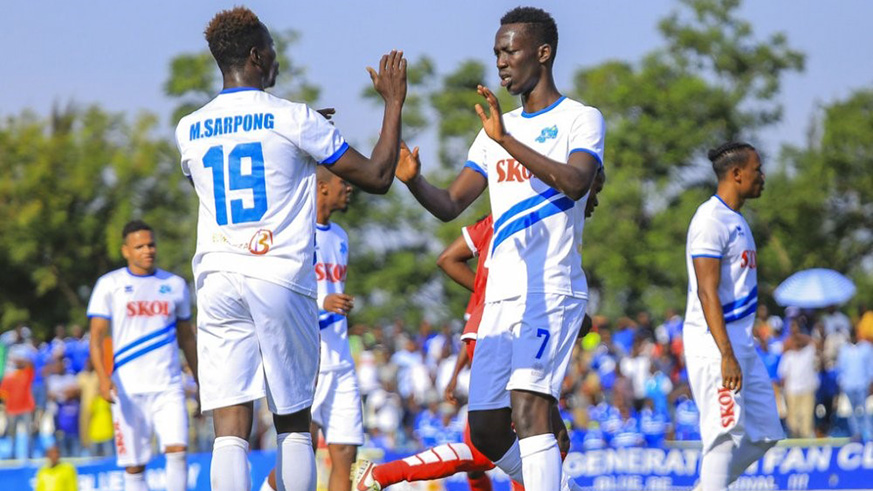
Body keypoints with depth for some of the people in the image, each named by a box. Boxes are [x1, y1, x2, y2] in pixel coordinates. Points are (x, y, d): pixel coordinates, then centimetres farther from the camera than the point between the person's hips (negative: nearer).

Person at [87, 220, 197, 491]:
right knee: (134, 466, -1)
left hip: (168, 387, 2)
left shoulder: (175, 284, 12)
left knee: (177, 451, -16)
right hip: (128, 389, -1)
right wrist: (103, 378, -17)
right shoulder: (110, 285, 4)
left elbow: (186, 338, 20)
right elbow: (96, 336, -2)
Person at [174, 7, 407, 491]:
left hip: (216, 282, 3)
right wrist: (393, 102, 13)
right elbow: (377, 177, 0)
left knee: (229, 429, -4)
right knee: (293, 424, 10)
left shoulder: (188, 130, 9)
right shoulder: (294, 119, -4)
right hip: (280, 280, -2)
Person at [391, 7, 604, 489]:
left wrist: (508, 141, -31)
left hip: (553, 291, -7)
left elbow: (576, 182, -22)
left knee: (529, 403, -24)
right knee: (486, 431, 6)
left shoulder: (580, 119, -2)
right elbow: (450, 205, 14)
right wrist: (413, 181, -7)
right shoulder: (496, 131, 19)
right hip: (500, 298, 7)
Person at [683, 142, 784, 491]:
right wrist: (726, 355, -25)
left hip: (742, 343, 10)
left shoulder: (736, 221, 18)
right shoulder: (712, 220, -13)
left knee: (765, 434, 9)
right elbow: (707, 292, -20)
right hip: (715, 344, -10)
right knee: (727, 434, -11)